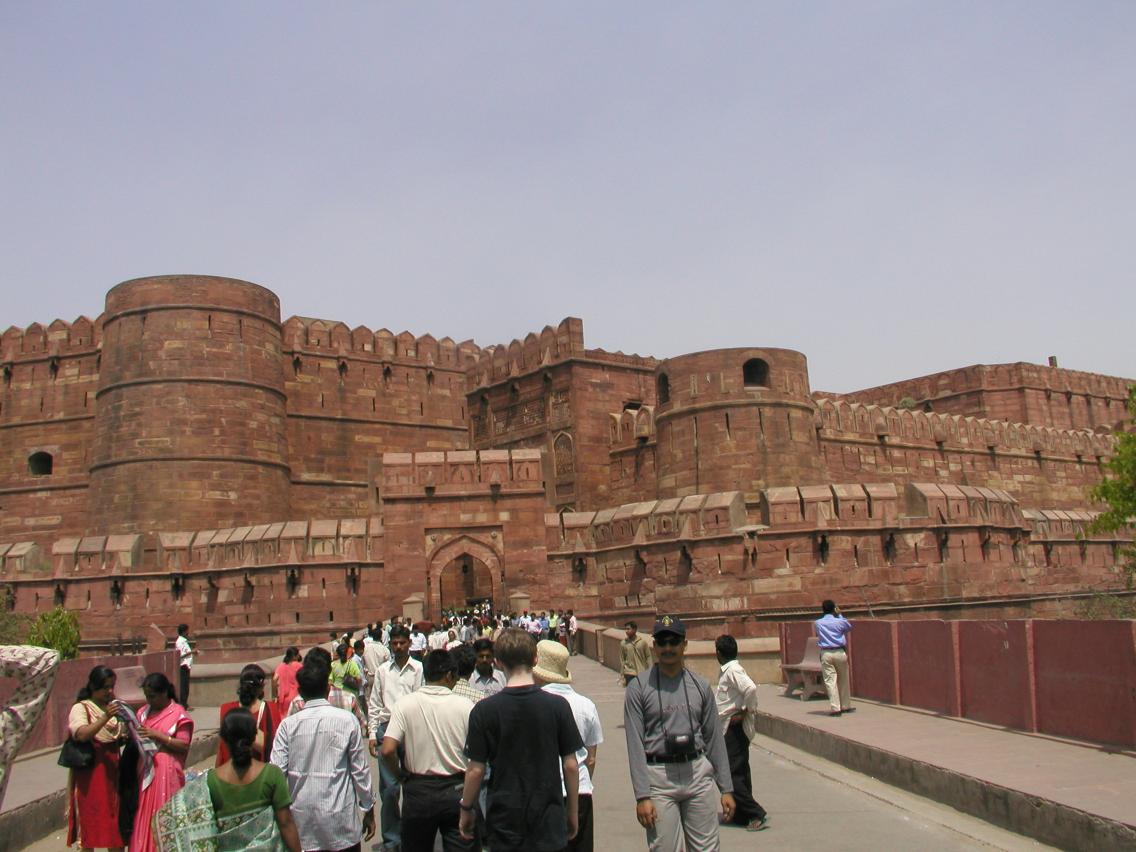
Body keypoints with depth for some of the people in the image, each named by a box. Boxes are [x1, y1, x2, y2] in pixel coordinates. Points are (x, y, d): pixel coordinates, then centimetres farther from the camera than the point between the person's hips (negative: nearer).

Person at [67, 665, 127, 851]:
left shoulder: (113, 707, 13)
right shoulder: (80, 708, -5)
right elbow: (82, 734, -23)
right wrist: (105, 717, -33)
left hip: (113, 770, 5)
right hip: (91, 773, -5)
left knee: (116, 822, 8)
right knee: (91, 821, -1)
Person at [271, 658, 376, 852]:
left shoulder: (287, 725, -6)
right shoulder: (347, 721, -9)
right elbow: (360, 770, -4)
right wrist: (369, 809, 8)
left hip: (301, 822, 2)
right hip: (340, 820, -1)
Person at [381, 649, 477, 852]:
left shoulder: (405, 704, -8)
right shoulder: (465, 705, -8)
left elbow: (388, 751, -14)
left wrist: (401, 776, 3)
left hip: (418, 791, 1)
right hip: (457, 791, -1)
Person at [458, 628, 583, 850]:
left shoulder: (484, 710, -11)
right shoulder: (558, 706, -9)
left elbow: (476, 770, -7)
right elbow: (570, 765, -3)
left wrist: (466, 809, 9)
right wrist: (573, 811, 10)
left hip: (503, 821, 0)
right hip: (548, 820, 1)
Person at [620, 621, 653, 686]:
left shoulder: (642, 642, -6)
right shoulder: (623, 643, -5)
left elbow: (648, 657, 0)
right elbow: (622, 660, 1)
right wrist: (622, 675, 2)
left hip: (642, 673, 1)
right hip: (629, 673, 0)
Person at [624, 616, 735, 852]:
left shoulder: (700, 686, 7)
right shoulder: (638, 687, -3)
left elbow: (714, 739, 10)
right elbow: (635, 744, -6)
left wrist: (726, 788, 7)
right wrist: (642, 796, -11)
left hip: (698, 772, 3)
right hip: (658, 776, -3)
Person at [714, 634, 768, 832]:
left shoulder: (733, 670, -17)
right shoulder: (729, 670, 12)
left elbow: (751, 688, -31)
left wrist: (745, 712, -21)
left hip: (734, 728, -10)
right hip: (731, 729, 10)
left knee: (730, 774, -8)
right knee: (739, 773, 13)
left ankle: (757, 814, -5)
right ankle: (741, 815, 20)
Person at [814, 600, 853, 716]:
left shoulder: (817, 623, 2)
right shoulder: (840, 621, 0)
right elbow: (849, 627, 20)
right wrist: (839, 615, 22)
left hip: (826, 654, 0)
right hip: (840, 653, 0)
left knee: (830, 681, -3)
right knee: (843, 680, 14)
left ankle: (835, 708, -10)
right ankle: (846, 706, 24)